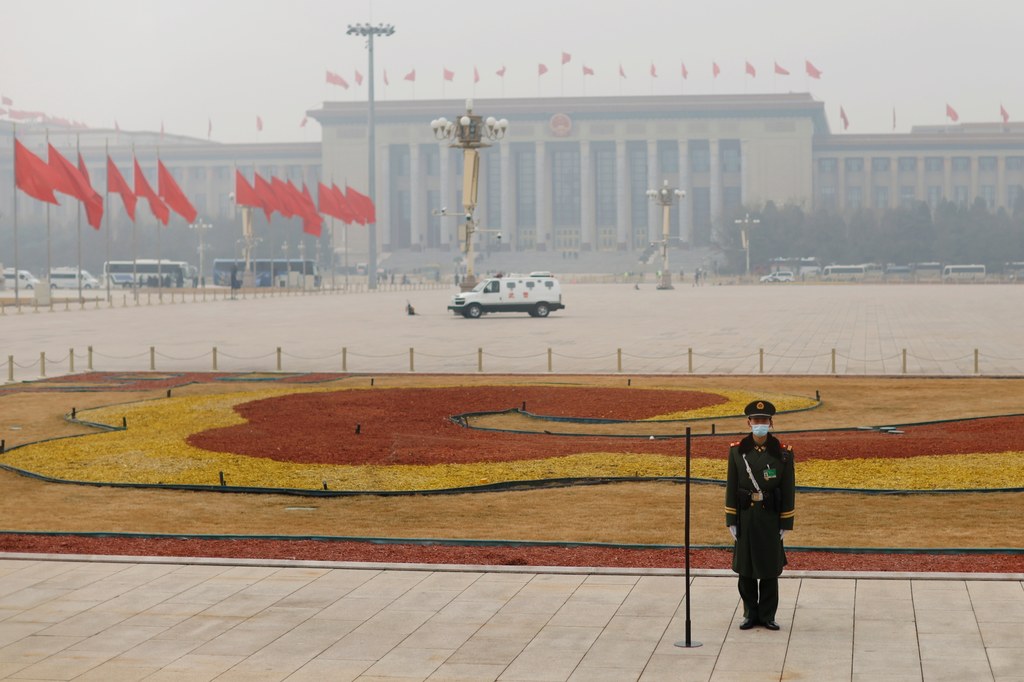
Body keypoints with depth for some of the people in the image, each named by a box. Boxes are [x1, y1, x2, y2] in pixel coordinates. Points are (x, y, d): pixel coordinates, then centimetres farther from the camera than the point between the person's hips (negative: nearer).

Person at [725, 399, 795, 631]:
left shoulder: (783, 453, -3)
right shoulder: (737, 451, 1)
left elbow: (788, 490, 0)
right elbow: (731, 487, 3)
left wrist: (785, 524, -2)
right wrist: (731, 521, 0)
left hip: (770, 517, -1)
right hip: (746, 516, 1)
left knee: (770, 568, 5)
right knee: (746, 568, 6)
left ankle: (768, 615, 16)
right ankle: (750, 613, 18)